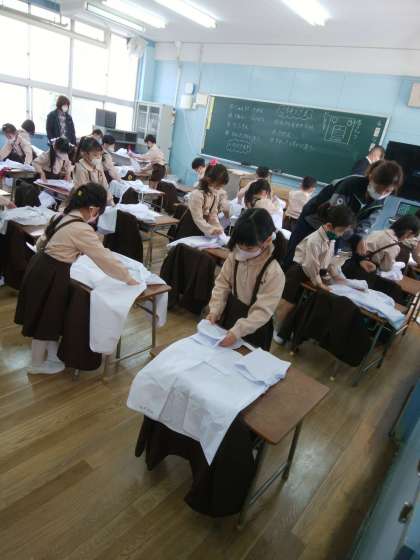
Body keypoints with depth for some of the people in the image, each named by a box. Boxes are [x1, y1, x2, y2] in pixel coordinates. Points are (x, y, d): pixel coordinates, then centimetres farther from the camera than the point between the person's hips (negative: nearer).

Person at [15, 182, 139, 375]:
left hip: (40, 267, 9)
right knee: (45, 319, 10)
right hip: (51, 275, -9)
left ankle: (52, 354, 41)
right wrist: (129, 279, -9)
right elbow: (105, 258, -18)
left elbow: (40, 243, 14)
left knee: (50, 316, 22)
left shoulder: (62, 216, 5)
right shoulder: (82, 229, -22)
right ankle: (38, 364, 30)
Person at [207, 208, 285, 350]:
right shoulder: (235, 256, -13)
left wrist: (237, 331, -34)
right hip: (229, 314, 5)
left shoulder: (274, 272, -28)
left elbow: (263, 311, -27)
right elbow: (222, 283, -4)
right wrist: (215, 310, -16)